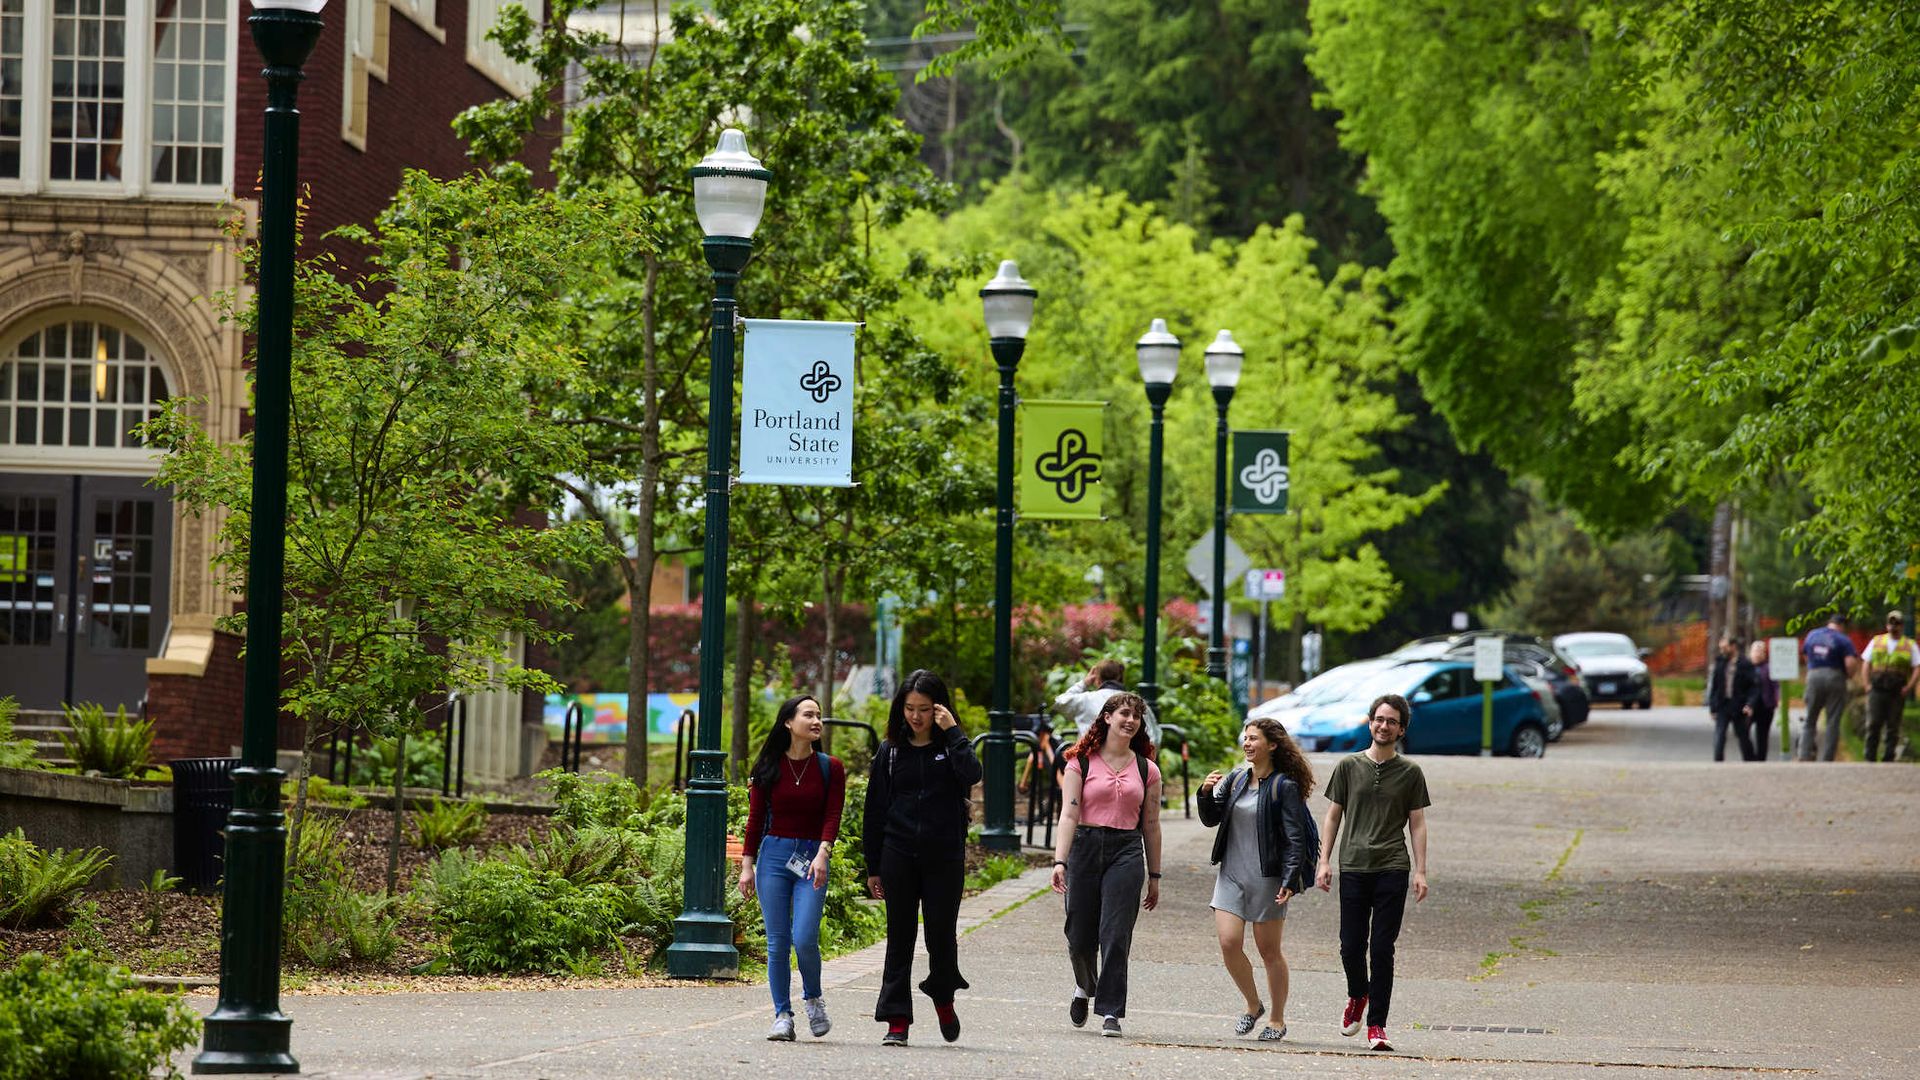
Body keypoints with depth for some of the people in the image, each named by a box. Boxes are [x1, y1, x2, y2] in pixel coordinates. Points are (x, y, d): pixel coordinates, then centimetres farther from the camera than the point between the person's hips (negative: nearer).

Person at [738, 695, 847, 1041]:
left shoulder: (830, 768, 3)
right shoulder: (768, 767, 5)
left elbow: (832, 817, -5)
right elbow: (755, 819, 6)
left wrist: (822, 854, -21)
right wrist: (747, 865, 1)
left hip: (811, 859, -1)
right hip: (773, 856, 1)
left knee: (804, 939, -13)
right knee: (777, 943, 0)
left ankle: (813, 998, 14)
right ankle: (782, 1016, 7)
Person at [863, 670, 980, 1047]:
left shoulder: (951, 747, 3)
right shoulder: (891, 751, 7)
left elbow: (971, 775, -20)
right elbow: (876, 811, 9)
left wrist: (952, 732, -15)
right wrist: (873, 868, 6)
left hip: (944, 858, -1)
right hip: (899, 856, 1)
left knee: (941, 934, 1)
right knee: (900, 937, 1)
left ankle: (943, 998, 28)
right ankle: (897, 1020, 3)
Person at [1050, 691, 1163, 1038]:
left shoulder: (1147, 770, 10)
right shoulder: (1081, 763, 3)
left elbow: (1151, 825, 14)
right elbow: (1069, 815, -4)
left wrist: (1154, 876, 14)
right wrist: (1060, 862, -15)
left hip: (1127, 853, 1)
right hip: (1085, 847, -1)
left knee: (1115, 935, -10)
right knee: (1080, 936, 4)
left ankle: (1111, 1012, -5)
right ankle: (1085, 987, 36)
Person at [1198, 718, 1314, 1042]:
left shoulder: (1284, 787, -7)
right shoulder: (1235, 780, 9)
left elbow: (1295, 838, -10)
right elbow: (1211, 819, 11)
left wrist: (1289, 881, -18)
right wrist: (1207, 793, -8)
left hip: (1267, 878, -5)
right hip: (1232, 875, 5)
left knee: (1269, 950, 3)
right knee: (1229, 943, -7)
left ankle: (1278, 1020, 17)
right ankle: (1253, 1006, 15)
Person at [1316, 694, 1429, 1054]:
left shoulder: (1410, 773, 7)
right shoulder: (1349, 766, 9)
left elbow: (1417, 824, 8)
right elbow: (1334, 815, 12)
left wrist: (1420, 871, 0)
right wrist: (1324, 861, 4)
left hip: (1392, 869, -1)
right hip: (1353, 867, 1)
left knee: (1382, 948, -5)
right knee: (1351, 946, 1)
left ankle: (1377, 1024, -1)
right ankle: (1357, 995, 32)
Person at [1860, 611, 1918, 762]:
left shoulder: (1910, 645, 8)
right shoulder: (1876, 642, 13)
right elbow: (1866, 664, 12)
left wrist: (1908, 687, -9)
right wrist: (1867, 685, 0)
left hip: (1897, 693, 0)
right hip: (1877, 691, 0)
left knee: (1893, 727, 1)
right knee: (1873, 724, -7)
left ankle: (1888, 759, 5)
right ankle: (1870, 759, -3)